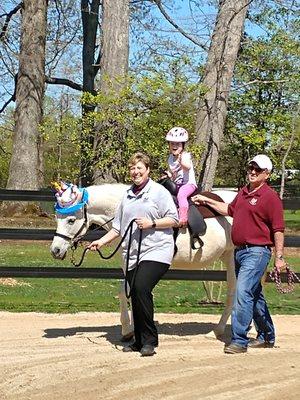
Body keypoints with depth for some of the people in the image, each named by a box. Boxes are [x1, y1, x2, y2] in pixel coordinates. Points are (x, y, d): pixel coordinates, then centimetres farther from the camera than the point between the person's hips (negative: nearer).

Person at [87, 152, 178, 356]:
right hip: (132, 254, 7)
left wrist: (152, 223, -15)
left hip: (155, 252, -7)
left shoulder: (159, 192, -1)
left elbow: (174, 219, -4)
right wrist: (102, 241, 12)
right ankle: (139, 341, 18)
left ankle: (150, 340, -13)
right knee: (135, 296, 7)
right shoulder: (128, 195, 17)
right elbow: (118, 227, 21)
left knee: (141, 288, -22)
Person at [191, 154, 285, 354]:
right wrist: (206, 200, 31)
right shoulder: (243, 192, 14)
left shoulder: (270, 197, -10)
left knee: (243, 293, -16)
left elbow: (278, 229, -12)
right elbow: (229, 210, 32)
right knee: (255, 296, 17)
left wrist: (279, 257, -15)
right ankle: (267, 336, 29)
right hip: (239, 251, 9)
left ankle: (239, 341, -14)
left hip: (257, 252, -9)